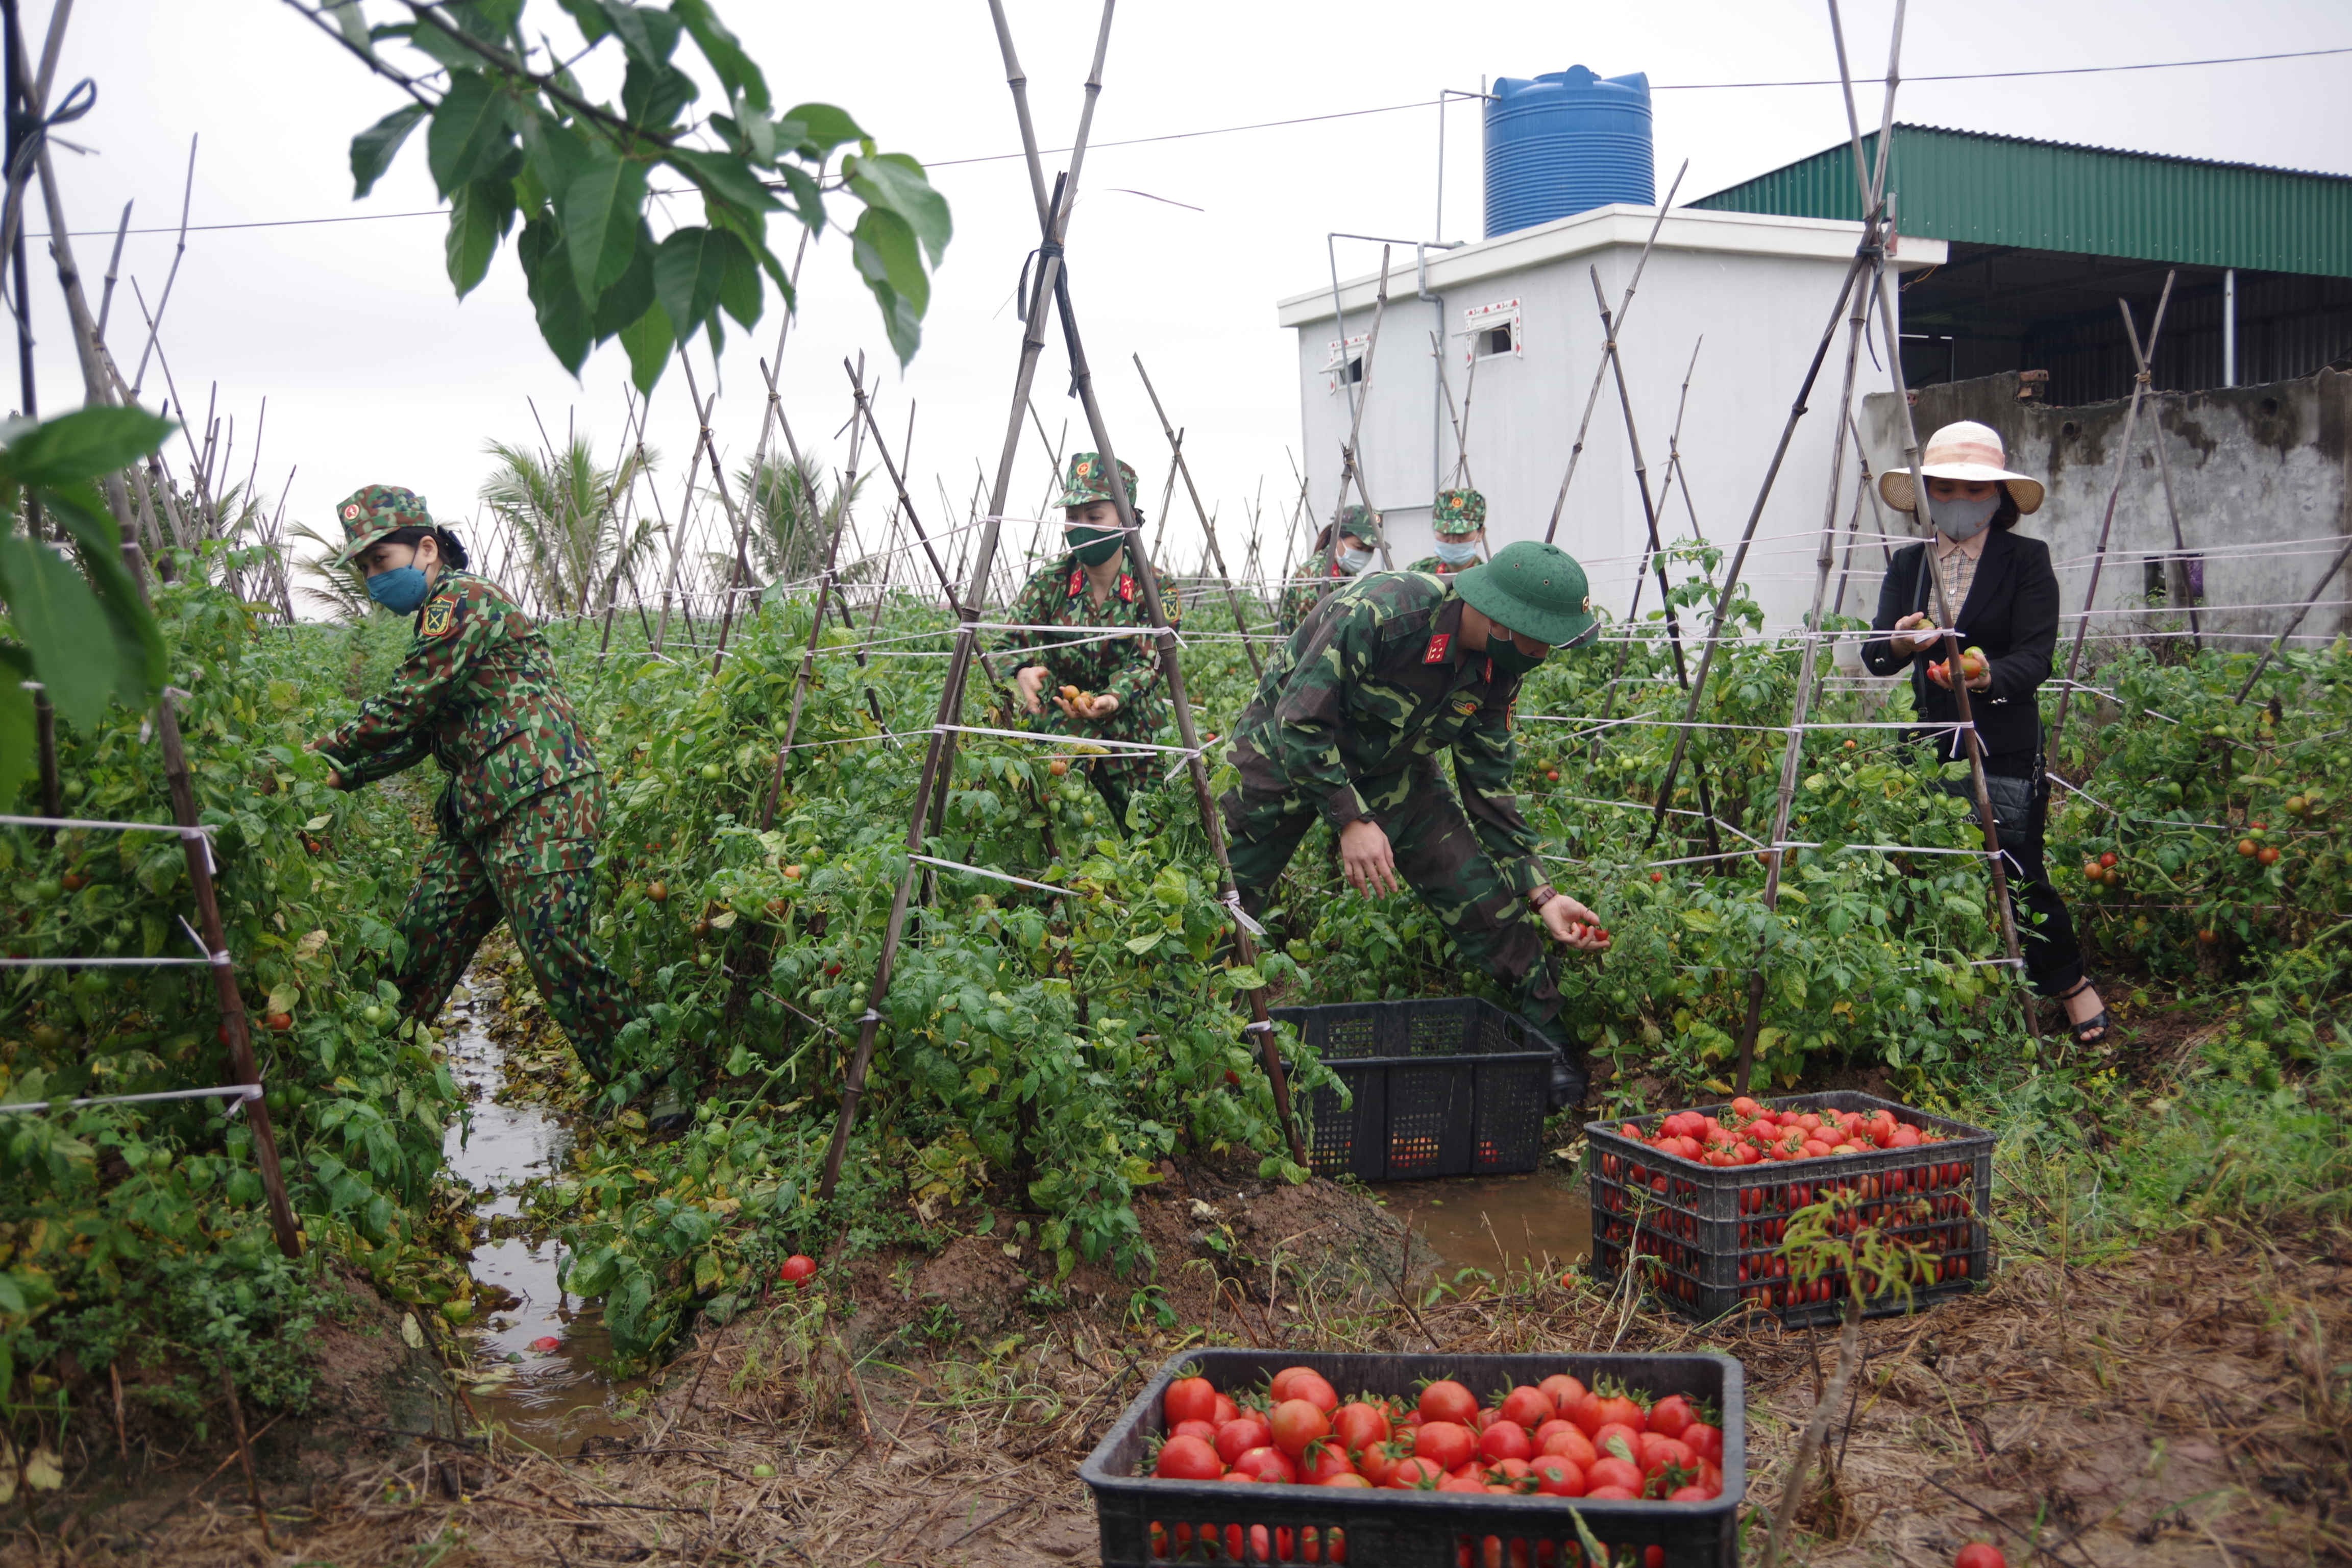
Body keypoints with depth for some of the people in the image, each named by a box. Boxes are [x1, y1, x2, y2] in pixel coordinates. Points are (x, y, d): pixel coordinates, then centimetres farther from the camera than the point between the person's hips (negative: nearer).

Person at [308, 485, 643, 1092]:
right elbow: (416, 733, 23)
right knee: (426, 931, 11)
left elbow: (407, 706, -12)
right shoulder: (437, 620, 24)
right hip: (481, 812, 10)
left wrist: (329, 747, 1)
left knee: (555, 951, -11)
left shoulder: (464, 599, -8)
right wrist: (341, 776, 12)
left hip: (540, 799, -10)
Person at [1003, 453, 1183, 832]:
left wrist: (1113, 698, -38)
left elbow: (1147, 662, -17)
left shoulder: (1157, 588, -7)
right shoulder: (1048, 584, -1)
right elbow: (1010, 645, -4)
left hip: (1133, 745, -1)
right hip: (1059, 743, 1)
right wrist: (1023, 672, -29)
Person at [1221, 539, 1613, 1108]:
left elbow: (1489, 788, -4)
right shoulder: (1377, 612, -35)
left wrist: (1541, 895, -8)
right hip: (1285, 749, -5)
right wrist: (1351, 820, -34)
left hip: (1391, 768, 5)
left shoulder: (1497, 670, -12)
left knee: (1484, 897, -6)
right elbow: (1299, 723, -30)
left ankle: (1546, 1042, 8)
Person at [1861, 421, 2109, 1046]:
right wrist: (1899, 643, -26)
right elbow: (1873, 653, -2)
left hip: (2006, 749, -4)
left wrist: (1989, 677, -32)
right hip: (1928, 747, 4)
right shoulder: (1908, 565, 10)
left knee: (2018, 873, -4)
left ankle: (2070, 983, 21)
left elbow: (2036, 656, -11)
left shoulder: (2027, 560, 0)